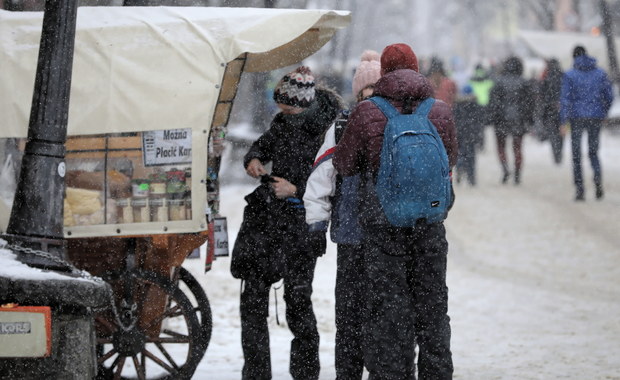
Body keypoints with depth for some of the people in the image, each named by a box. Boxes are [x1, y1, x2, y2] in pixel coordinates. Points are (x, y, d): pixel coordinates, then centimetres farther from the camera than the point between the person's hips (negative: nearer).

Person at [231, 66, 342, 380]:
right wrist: (254, 159, 3)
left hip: (301, 227, -6)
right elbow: (264, 144, 22)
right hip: (264, 218, 6)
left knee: (298, 301, -5)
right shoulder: (284, 122, 8)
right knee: (253, 295, 7)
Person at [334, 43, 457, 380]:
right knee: (432, 304, 14)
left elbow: (344, 164, 0)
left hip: (381, 223, -3)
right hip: (429, 224, 3)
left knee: (386, 305, 3)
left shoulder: (366, 114, -9)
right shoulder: (440, 112, 0)